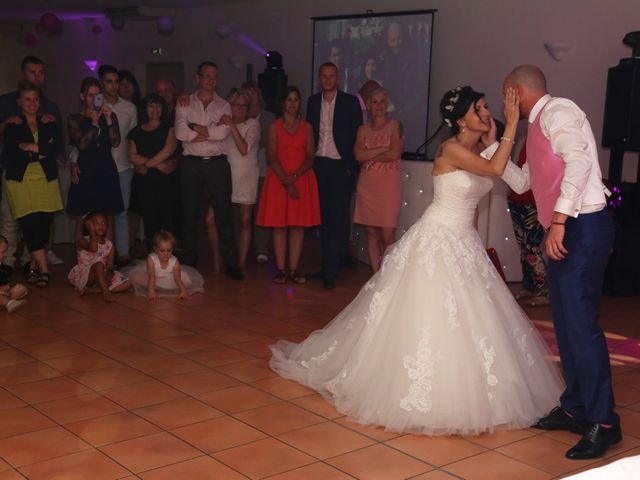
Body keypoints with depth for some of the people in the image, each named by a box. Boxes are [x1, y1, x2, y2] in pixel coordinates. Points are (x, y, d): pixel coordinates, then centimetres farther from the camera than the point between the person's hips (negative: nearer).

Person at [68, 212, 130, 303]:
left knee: (127, 283, -14)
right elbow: (93, 248, -32)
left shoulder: (109, 245, 5)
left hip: (101, 276, 6)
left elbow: (110, 266, -4)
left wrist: (108, 276, -26)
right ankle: (105, 292, -40)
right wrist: (92, 231, -23)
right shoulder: (82, 240, -9)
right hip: (81, 276, -6)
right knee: (98, 262, -35)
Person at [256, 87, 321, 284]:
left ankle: (294, 269, 4)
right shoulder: (274, 127, 5)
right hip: (278, 180, -1)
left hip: (302, 180, 2)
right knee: (279, 225, -3)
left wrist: (294, 177, -13)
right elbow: (271, 157, -3)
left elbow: (310, 158, 2)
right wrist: (286, 181, -14)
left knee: (299, 226, 0)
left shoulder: (306, 127, 9)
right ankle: (280, 270, 2)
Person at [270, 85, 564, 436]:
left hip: (464, 243, 8)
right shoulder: (451, 149, -17)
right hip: (437, 240, -8)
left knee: (471, 321, 9)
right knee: (428, 316, -4)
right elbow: (495, 169, -26)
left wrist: (491, 142, 3)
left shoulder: (478, 150, 9)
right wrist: (511, 125, -21)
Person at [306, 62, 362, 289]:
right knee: (323, 217, 7)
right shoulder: (313, 102, 11)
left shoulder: (350, 102, 0)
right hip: (319, 165, 4)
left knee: (338, 218, -7)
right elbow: (310, 132, 14)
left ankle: (330, 271, -6)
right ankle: (328, 264, 15)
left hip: (340, 166, -4)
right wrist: (309, 162, 6)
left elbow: (357, 136, -1)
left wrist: (350, 166, -6)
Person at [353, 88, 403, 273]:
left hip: (388, 186, -4)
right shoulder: (363, 130, 12)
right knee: (371, 233, 5)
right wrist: (383, 149, -9)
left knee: (387, 235, -8)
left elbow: (395, 154, -12)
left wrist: (370, 156, -3)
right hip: (367, 186, 4)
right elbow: (358, 155, -3)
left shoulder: (395, 126, 2)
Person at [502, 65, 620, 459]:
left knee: (580, 324, -10)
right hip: (563, 232, 10)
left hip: (583, 227, -10)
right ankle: (575, 409, 22)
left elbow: (579, 160, -25)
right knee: (566, 323, 13)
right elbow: (521, 182, 28)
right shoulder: (539, 126, 21)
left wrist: (558, 219, -30)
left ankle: (603, 421, -3)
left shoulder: (557, 111, -9)